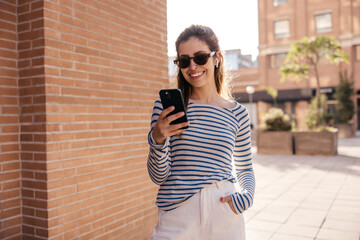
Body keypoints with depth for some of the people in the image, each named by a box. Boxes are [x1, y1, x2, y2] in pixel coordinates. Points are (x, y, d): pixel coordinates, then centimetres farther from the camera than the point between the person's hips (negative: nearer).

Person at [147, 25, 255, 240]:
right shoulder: (166, 105, -3)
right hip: (177, 216, -1)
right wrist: (158, 139, -21)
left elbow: (245, 169, 12)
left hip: (225, 217, 2)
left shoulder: (237, 113, 1)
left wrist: (247, 195, -8)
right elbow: (159, 177, -4)